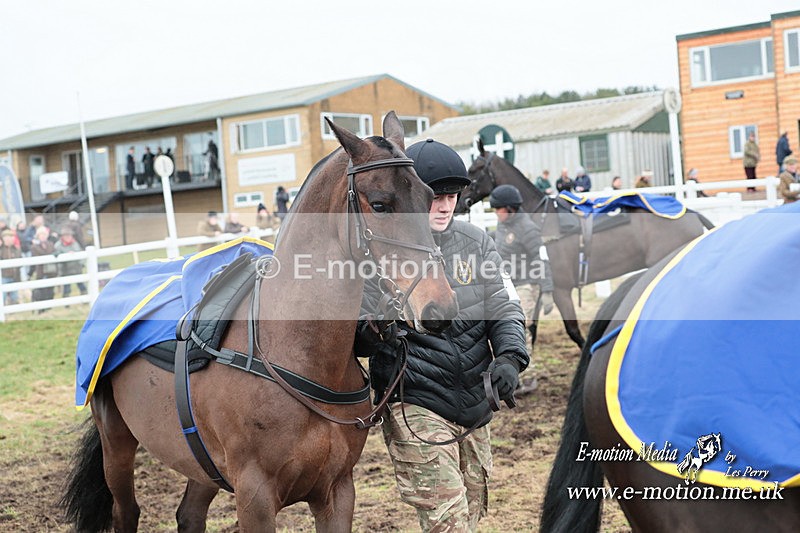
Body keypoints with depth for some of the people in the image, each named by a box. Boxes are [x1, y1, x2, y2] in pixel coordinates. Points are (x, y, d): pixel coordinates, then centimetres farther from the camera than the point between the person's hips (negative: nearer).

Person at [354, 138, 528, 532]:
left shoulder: (476, 242, 5)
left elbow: (502, 308, 5)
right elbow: (352, 333, -4)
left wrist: (510, 357, -15)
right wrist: (369, 334, -28)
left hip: (475, 406, 6)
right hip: (414, 406, -6)